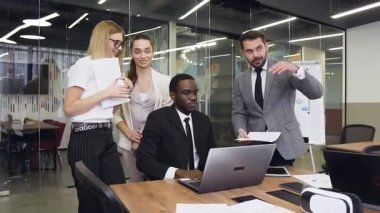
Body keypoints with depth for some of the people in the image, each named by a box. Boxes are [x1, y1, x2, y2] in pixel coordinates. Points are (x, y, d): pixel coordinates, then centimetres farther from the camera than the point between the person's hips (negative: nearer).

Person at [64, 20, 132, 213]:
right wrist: (107, 92, -18)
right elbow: (69, 108, -17)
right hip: (85, 138, -7)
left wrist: (124, 91, 5)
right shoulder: (84, 65, -8)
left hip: (106, 136, 7)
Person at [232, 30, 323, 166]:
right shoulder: (240, 80, 7)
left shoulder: (285, 70, -2)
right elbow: (238, 113, 6)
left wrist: (296, 70, -27)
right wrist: (241, 130, -14)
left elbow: (316, 93, -12)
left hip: (284, 143, -2)